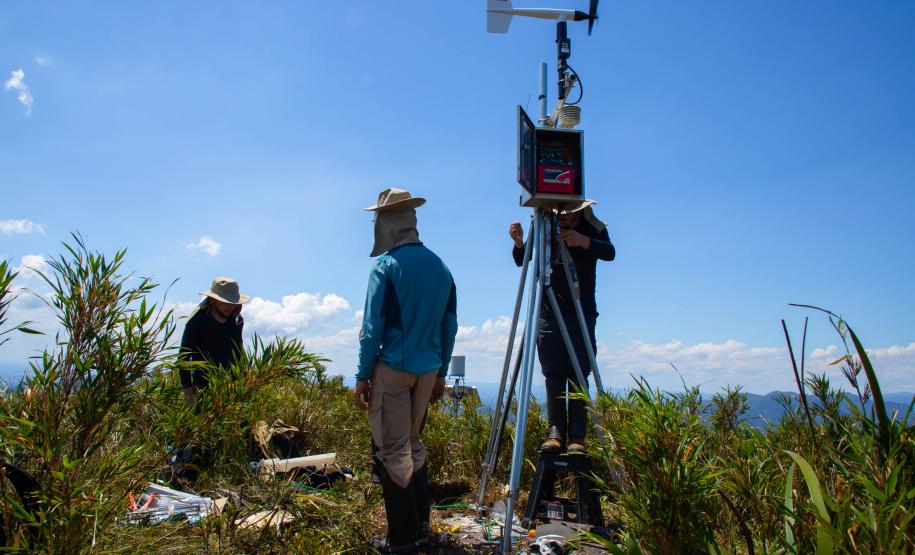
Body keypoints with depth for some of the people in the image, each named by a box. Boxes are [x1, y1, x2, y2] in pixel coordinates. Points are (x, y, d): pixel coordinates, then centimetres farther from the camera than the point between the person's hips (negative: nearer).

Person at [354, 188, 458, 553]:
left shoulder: (386, 266, -10)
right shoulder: (441, 267, 8)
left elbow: (373, 327, -12)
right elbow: (449, 326, 11)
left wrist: (362, 376, -5)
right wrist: (441, 372, 19)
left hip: (391, 368, -6)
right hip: (427, 370, 6)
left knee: (392, 450, 2)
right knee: (414, 444, 19)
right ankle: (420, 525, 27)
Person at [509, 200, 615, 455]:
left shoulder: (593, 228, 0)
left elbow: (610, 253, -18)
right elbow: (521, 261, 0)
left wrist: (584, 241, -36)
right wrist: (519, 243, -21)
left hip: (581, 314, -2)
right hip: (548, 313, 2)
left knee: (578, 375, -6)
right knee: (553, 375, -3)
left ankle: (577, 436, -4)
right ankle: (556, 432, -1)